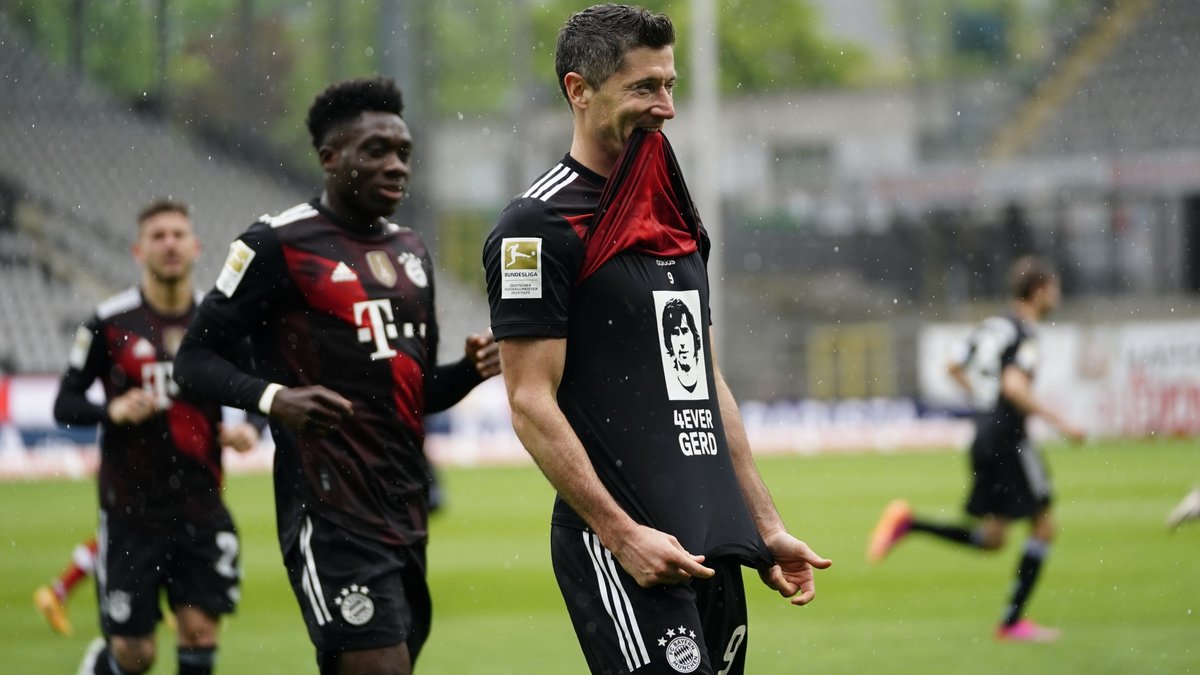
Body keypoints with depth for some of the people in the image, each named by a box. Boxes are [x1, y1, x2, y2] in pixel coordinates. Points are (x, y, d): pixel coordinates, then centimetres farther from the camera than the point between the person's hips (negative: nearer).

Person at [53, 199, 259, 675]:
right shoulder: (109, 323, -4)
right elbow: (65, 406, 0)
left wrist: (244, 430, -6)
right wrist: (112, 411, -20)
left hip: (200, 506, 2)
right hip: (131, 507, -2)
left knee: (201, 633, -6)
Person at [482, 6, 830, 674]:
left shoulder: (678, 221, 18)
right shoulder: (539, 226, -7)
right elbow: (532, 405, -13)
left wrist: (768, 528, 19)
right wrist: (622, 534, -19)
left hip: (712, 544, 8)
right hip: (620, 546, -8)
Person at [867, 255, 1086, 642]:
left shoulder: (992, 326, 12)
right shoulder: (1024, 334, -13)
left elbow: (954, 367, 22)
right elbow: (1014, 386, -27)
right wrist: (1057, 422, -22)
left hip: (983, 436, 8)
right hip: (1009, 438, -8)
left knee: (990, 539, 13)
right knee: (1043, 526, 4)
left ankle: (907, 523, -3)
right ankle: (1012, 621, 3)